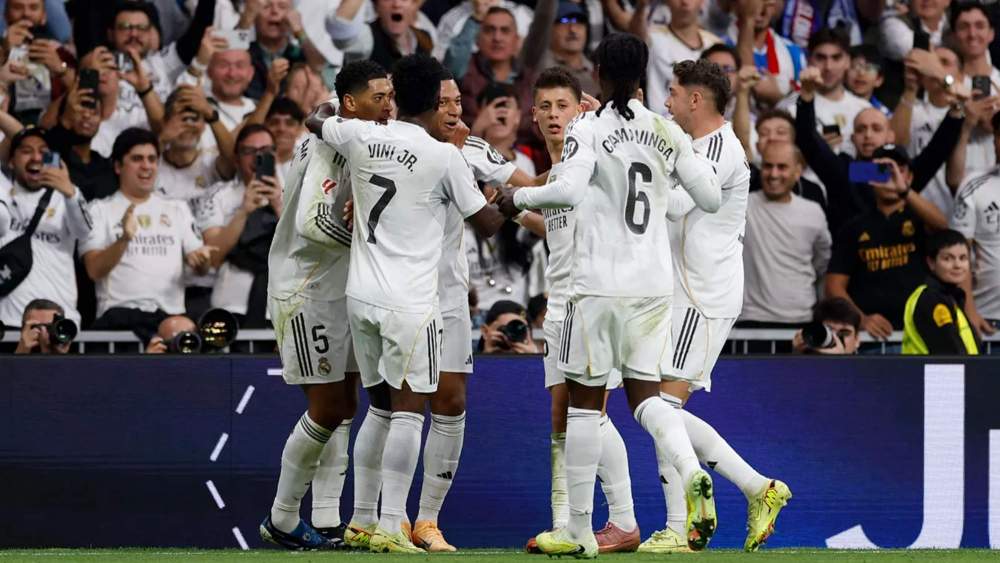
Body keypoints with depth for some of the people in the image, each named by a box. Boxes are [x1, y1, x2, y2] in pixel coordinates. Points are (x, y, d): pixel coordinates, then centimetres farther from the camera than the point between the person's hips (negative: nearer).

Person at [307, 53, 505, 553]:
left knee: (383, 406, 17)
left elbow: (315, 122, 25)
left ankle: (363, 517, 19)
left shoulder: (361, 137, 2)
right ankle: (390, 526, -11)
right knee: (408, 410, -4)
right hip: (409, 301, -5)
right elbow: (486, 223, 1)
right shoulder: (444, 157, -10)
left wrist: (328, 107, 46)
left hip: (361, 296, 5)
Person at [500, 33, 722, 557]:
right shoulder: (667, 132, 6)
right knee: (646, 394, 11)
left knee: (584, 400, 5)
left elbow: (568, 190, -23)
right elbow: (711, 197, 8)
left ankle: (579, 529, 8)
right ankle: (692, 471, -19)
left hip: (599, 284, -4)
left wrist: (519, 196, -7)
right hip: (654, 282, 4)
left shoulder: (589, 130, -8)